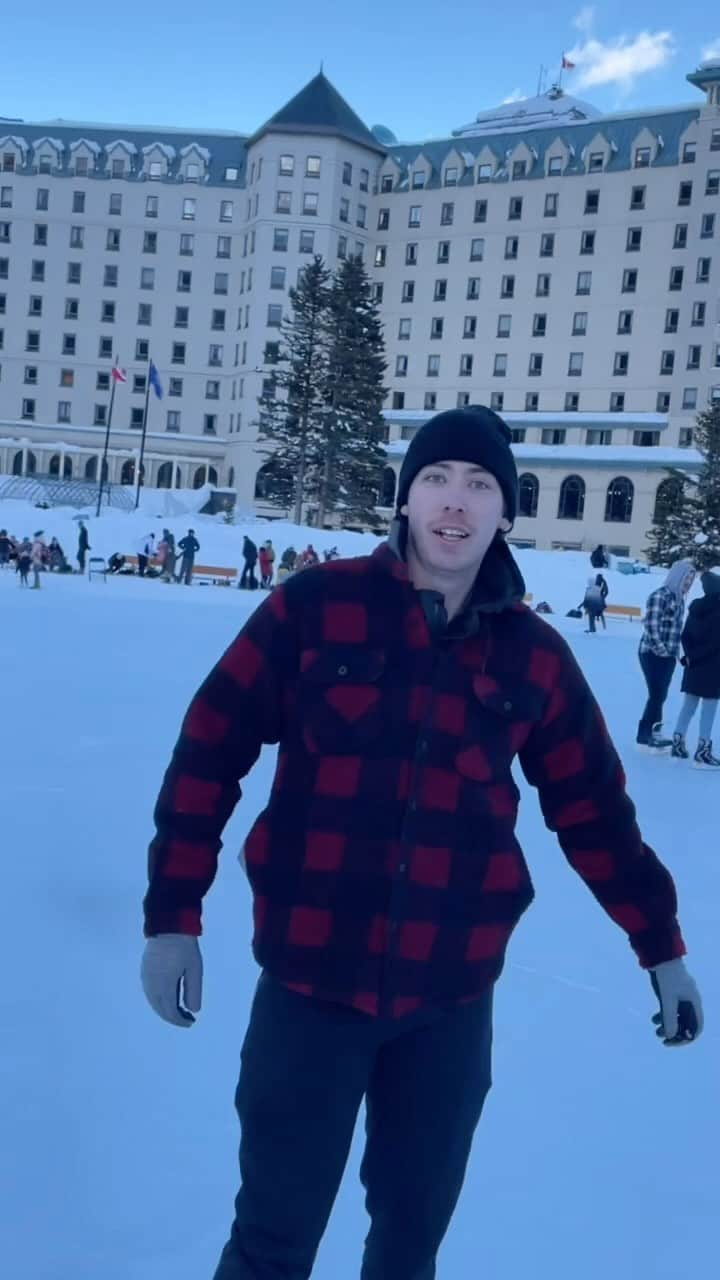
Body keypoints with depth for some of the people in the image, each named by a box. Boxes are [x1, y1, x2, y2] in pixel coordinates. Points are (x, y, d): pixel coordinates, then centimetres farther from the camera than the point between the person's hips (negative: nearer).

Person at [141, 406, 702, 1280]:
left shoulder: (536, 658, -1)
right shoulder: (315, 606, -9)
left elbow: (593, 809, 8)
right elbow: (210, 751, -5)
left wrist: (660, 945, 12)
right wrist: (174, 913, -7)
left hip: (452, 995, 3)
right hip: (312, 979, -2)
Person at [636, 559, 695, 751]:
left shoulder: (679, 598, 12)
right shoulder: (659, 596, -16)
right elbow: (651, 625, -20)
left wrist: (674, 650, 13)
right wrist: (660, 649, -19)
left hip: (668, 655, 8)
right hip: (653, 654, -8)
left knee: (660, 695, 13)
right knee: (656, 695, -8)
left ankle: (654, 732, 23)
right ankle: (644, 736, -2)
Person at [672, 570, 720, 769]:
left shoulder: (696, 607, 6)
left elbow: (685, 635, 6)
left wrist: (690, 655, -2)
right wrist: (692, 657, -12)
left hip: (694, 665, 7)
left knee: (688, 704, 15)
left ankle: (678, 743, 19)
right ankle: (703, 752, -1)